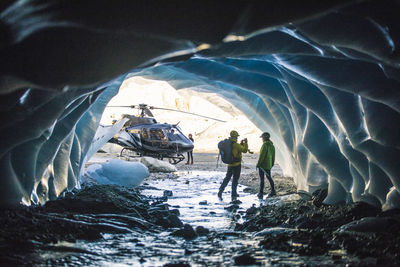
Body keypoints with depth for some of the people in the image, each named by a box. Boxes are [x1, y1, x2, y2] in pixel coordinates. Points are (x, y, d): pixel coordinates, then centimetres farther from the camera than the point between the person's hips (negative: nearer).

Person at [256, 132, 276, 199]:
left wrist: (258, 163, -16)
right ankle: (273, 191, 24)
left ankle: (261, 193, 0)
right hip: (268, 165, 8)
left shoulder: (265, 145, -18)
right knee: (269, 177, 19)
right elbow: (273, 156, 13)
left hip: (262, 165, -8)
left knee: (262, 179, -2)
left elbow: (262, 155, -21)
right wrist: (272, 164, 23)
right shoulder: (272, 145, 7)